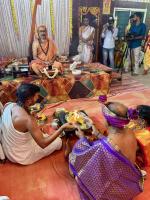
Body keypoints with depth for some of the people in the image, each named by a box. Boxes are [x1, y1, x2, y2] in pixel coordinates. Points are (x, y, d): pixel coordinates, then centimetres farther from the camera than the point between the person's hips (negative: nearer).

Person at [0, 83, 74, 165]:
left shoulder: (8, 105, -13)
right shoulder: (27, 119, -37)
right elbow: (43, 144, -31)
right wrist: (62, 127, -31)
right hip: (21, 157, -7)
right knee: (58, 141, 9)